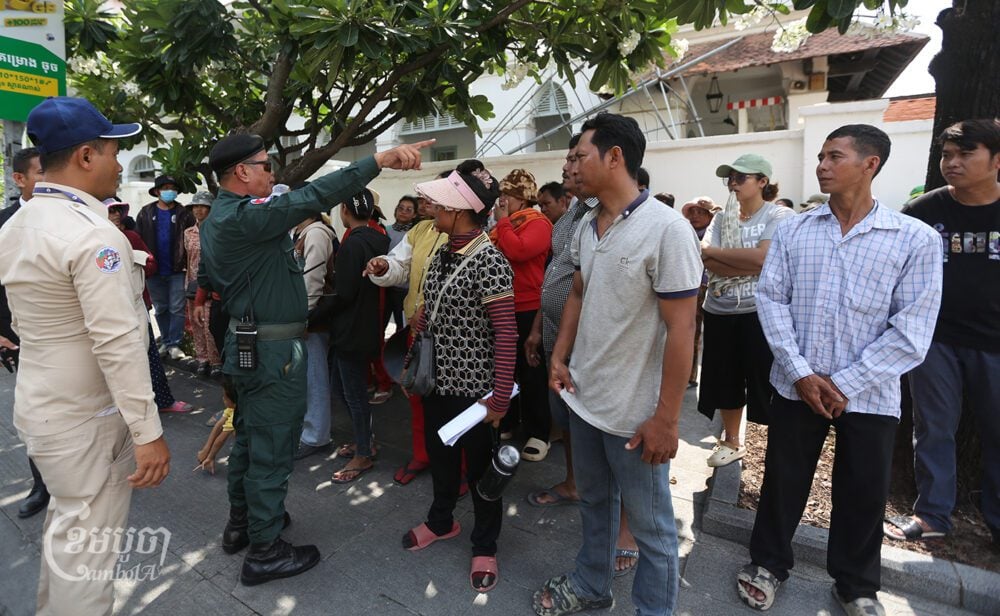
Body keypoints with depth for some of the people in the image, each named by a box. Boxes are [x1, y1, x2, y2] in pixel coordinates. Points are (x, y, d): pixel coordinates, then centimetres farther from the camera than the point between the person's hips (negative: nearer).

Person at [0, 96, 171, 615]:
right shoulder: (91, 234, -22)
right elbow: (118, 343, -26)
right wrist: (148, 432, -23)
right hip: (84, 419, -9)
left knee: (66, 528, 26)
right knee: (87, 553, 5)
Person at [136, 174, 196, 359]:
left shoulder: (183, 213, -3)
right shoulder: (146, 213, 2)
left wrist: (186, 262, -16)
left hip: (177, 270, -2)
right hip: (154, 270, 2)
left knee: (176, 308, 1)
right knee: (160, 309, 13)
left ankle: (174, 343, 9)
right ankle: (165, 341, 25)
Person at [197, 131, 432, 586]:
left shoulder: (215, 220, 11)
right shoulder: (246, 215, -21)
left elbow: (206, 280, 21)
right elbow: (312, 197, -33)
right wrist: (379, 160, -35)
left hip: (246, 342, 10)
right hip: (273, 349, -10)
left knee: (250, 437, 22)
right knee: (272, 448, 1)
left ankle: (241, 522, 39)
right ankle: (265, 551, 15)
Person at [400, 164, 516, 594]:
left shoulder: (489, 261, -19)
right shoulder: (440, 256, 5)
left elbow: (506, 334, -20)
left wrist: (501, 397, -21)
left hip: (473, 387, -7)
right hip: (437, 381, 7)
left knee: (479, 467, 11)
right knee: (440, 456, 23)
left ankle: (485, 547, 33)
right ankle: (441, 521, 48)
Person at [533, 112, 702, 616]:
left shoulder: (666, 228, -18)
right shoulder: (585, 227, 3)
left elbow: (680, 329, -18)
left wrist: (666, 418, -17)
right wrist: (559, 357, 5)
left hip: (636, 413, -7)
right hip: (583, 398, 7)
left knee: (650, 525, 13)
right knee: (593, 502, 25)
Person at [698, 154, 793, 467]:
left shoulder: (780, 216, -5)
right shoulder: (721, 218, 8)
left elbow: (762, 257, -21)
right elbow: (708, 261, -6)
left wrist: (714, 251, -10)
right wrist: (750, 266, -18)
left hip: (760, 313, -5)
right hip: (719, 312, 5)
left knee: (767, 384, 2)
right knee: (725, 380, 16)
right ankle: (731, 442, 35)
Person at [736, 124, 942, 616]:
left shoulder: (916, 239, -5)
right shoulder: (792, 231, 1)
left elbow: (912, 331, -9)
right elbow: (771, 300, -3)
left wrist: (844, 385, -13)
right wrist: (801, 373, -12)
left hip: (870, 396, -1)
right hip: (796, 387, 1)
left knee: (863, 496, 15)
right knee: (782, 483, 14)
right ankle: (768, 563, 37)